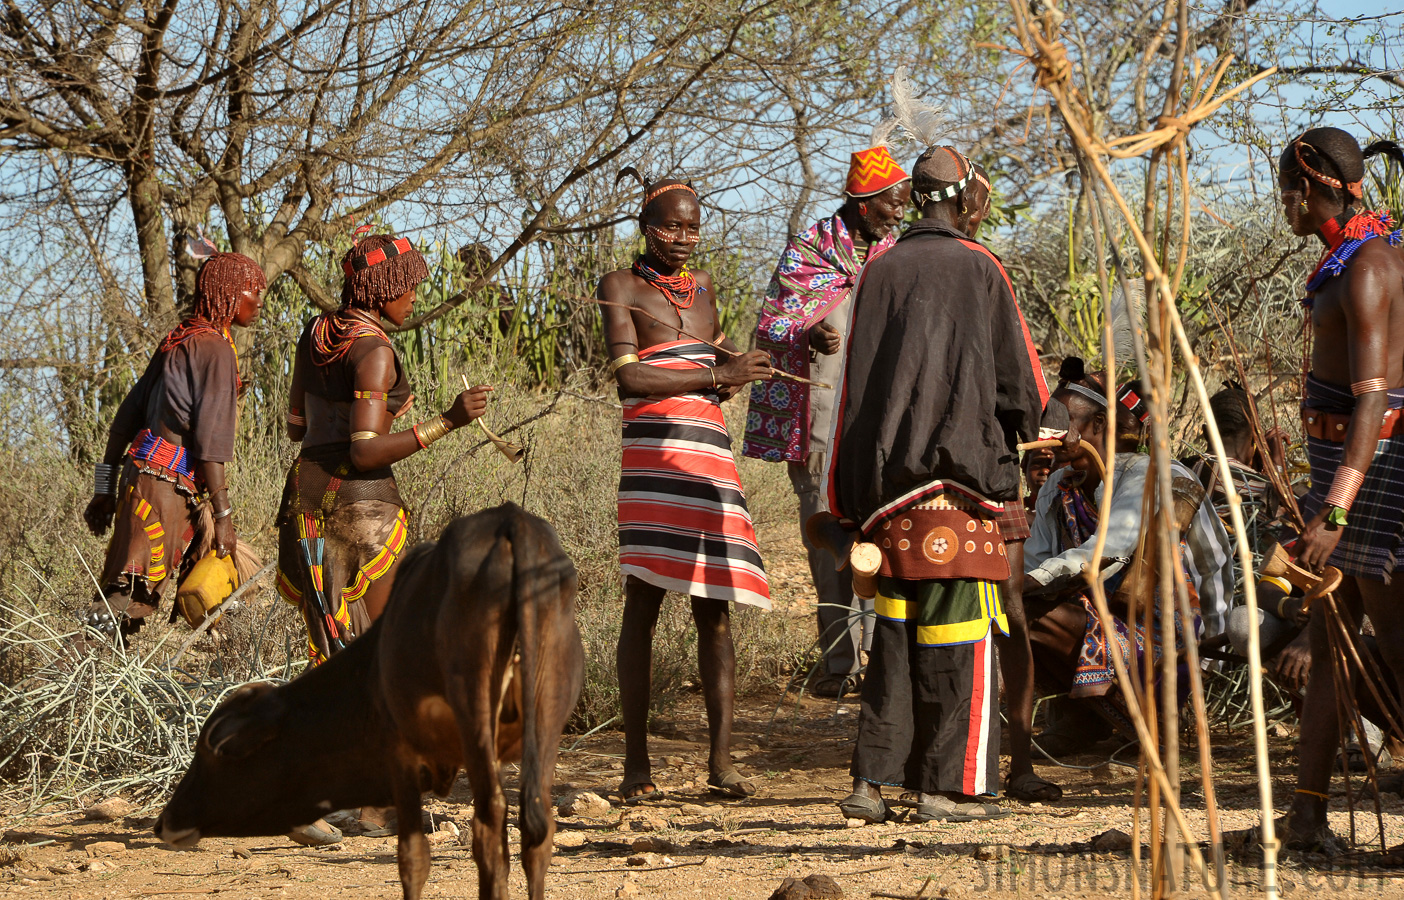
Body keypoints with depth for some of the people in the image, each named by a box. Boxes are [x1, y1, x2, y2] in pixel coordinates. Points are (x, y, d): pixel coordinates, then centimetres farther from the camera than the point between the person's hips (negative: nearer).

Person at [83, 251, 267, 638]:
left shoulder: (178, 341, 16)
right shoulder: (216, 350, -10)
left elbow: (125, 419, 17)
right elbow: (210, 441, -16)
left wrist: (105, 490, 20)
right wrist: (223, 515, -15)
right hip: (166, 485, -9)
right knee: (128, 600, -11)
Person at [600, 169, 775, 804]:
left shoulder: (703, 288, 22)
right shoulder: (621, 287, 4)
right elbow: (629, 377, -8)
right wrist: (718, 375, -9)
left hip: (712, 458, 6)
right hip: (653, 459, -6)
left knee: (715, 609, 0)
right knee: (643, 603, -8)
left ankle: (720, 761, -1)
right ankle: (636, 764, -7)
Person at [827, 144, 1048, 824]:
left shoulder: (878, 272, 9)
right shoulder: (978, 268, -2)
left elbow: (853, 387, 9)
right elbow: (1020, 378, 2)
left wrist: (845, 496, 13)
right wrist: (1016, 434, 24)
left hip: (886, 478, 4)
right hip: (960, 464, -4)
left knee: (896, 626, 9)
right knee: (957, 626, -1)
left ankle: (871, 779, 4)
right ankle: (947, 786, -2)